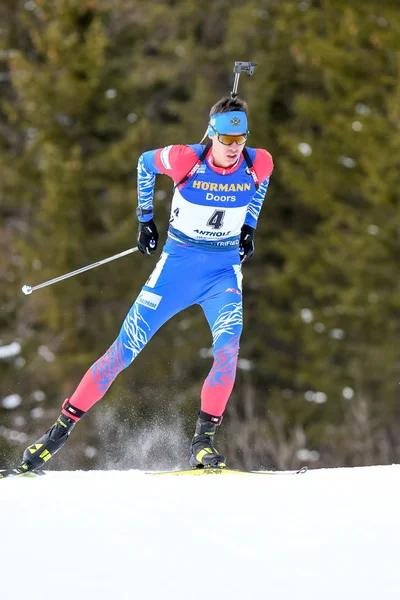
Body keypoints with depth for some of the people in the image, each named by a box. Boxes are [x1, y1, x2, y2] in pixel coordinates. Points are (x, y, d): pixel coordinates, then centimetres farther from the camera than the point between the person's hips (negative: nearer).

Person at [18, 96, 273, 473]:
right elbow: (145, 163, 3)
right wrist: (145, 219, 8)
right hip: (178, 264, -1)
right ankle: (61, 429, 6)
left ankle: (204, 441, -18)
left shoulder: (258, 164, -12)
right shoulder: (186, 159, -19)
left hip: (224, 271, 2)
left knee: (229, 343, -26)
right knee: (126, 347, -4)